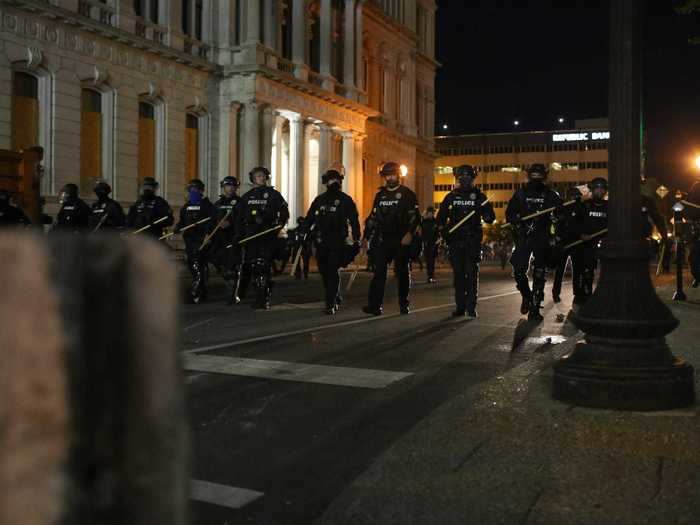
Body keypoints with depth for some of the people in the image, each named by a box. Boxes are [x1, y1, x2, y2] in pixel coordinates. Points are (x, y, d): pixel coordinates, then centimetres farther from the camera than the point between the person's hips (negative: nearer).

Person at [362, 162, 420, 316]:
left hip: (402, 240, -3)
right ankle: (375, 305, -8)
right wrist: (366, 236, 14)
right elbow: (373, 217, 20)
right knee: (379, 271, -5)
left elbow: (415, 216, -6)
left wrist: (410, 233, -19)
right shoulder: (380, 195, 16)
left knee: (403, 272, 5)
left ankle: (404, 304, 15)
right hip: (382, 240, 4)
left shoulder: (407, 194, 1)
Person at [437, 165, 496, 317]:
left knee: (472, 273, -7)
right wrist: (442, 230, -2)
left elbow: (490, 219, 3)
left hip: (473, 240, -2)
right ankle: (460, 306, 10)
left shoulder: (479, 196, 6)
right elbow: (441, 216, 15)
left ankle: (471, 307, -4)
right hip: (455, 240, 2)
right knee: (458, 273, 5)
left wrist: (485, 213, -19)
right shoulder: (451, 196, 12)